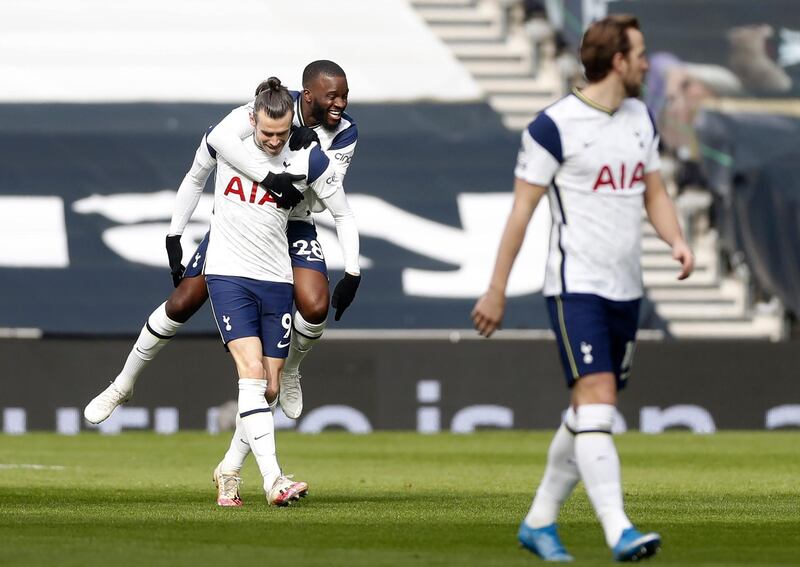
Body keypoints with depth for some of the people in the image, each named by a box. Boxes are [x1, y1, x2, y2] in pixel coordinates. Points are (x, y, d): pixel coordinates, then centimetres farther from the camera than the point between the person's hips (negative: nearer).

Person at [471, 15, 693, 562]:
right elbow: (522, 208, -7)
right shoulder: (555, 125, -11)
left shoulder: (640, 118, 11)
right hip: (577, 286, -7)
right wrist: (497, 290, -6)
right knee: (596, 402, -17)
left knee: (588, 413, 11)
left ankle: (539, 522, 23)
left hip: (626, 289, 7)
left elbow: (655, 193, 18)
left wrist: (678, 241, -3)